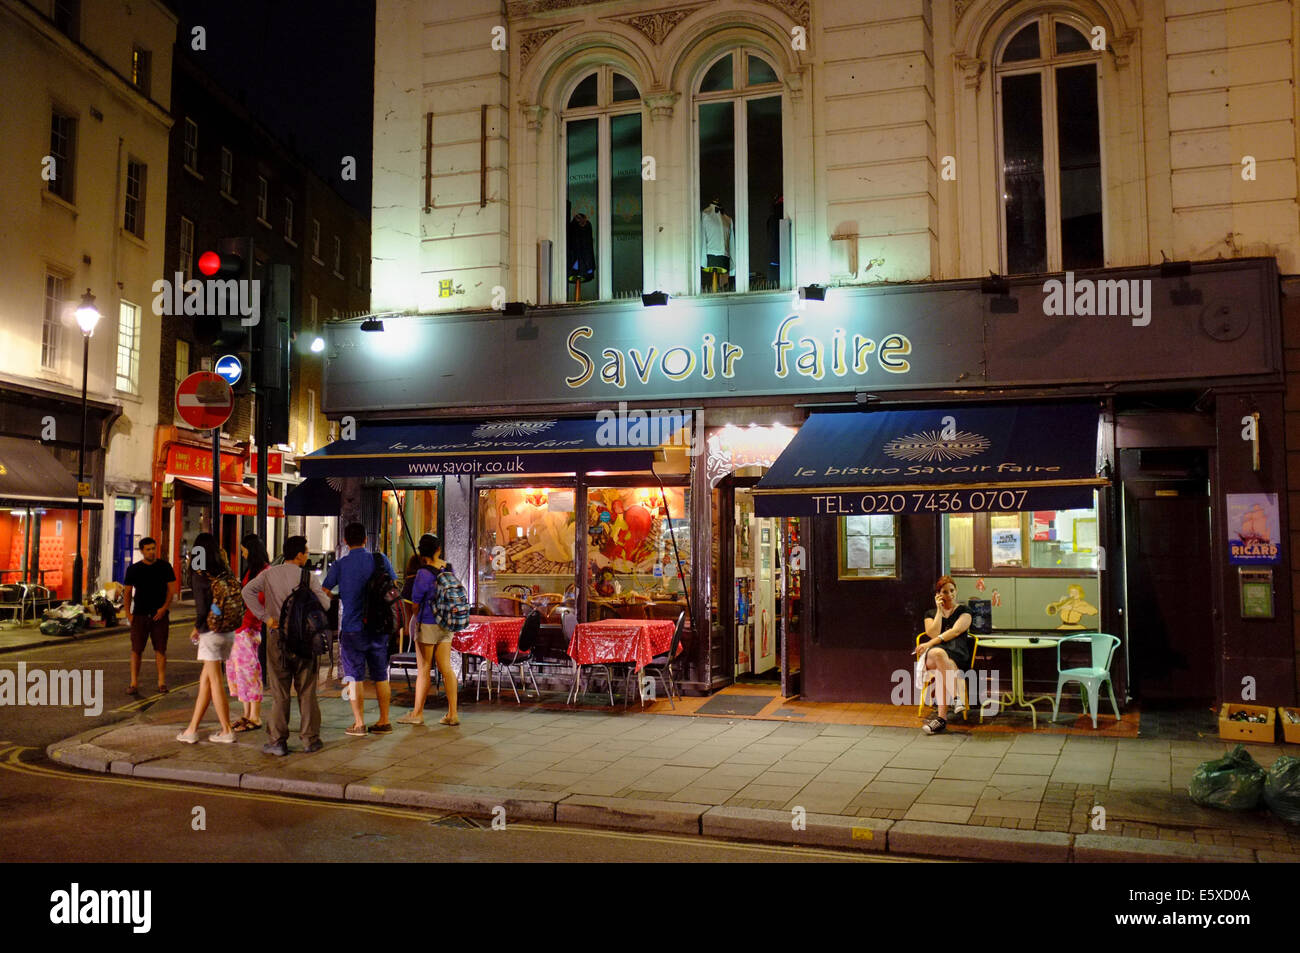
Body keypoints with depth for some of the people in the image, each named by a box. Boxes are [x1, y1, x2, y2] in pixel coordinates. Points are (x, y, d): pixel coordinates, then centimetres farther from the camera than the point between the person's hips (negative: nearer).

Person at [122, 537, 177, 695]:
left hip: (160, 614, 0)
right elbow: (127, 592, 8)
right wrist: (128, 614, -1)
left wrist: (164, 608, -9)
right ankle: (134, 683, 4)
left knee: (160, 649, 1)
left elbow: (171, 589, 4)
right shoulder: (133, 569, 4)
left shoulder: (165, 567, 4)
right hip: (139, 614, 0)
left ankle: (162, 682, 5)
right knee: (136, 649, -1)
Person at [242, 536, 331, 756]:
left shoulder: (269, 574, 3)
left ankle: (277, 741, 6)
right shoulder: (307, 577, -5)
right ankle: (310, 739, 12)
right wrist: (325, 595, 14)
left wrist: (265, 617, -8)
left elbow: (248, 591, -9)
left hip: (277, 637, 1)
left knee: (279, 691, 6)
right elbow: (324, 604, -9)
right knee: (306, 691, 8)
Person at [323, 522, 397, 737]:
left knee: (355, 677, 4)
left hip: (352, 628, -2)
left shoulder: (340, 565, -3)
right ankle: (384, 721, 14)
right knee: (381, 676, 10)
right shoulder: (380, 559, 1)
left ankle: (359, 723, 3)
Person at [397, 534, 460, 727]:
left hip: (427, 624, -6)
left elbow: (415, 604, -8)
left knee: (424, 669, 3)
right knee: (446, 668, 7)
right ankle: (452, 714, 6)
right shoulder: (449, 569, 2)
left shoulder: (423, 574, -15)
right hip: (446, 625, 6)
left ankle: (417, 713, 14)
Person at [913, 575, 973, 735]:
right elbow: (933, 634, 3)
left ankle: (941, 716, -45)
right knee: (938, 653, -41)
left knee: (940, 671, -39)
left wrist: (930, 643, -11)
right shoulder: (931, 614, 24)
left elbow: (956, 631, -3)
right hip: (930, 656, 1)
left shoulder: (963, 611, 17)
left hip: (957, 655, -1)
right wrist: (939, 610, 6)